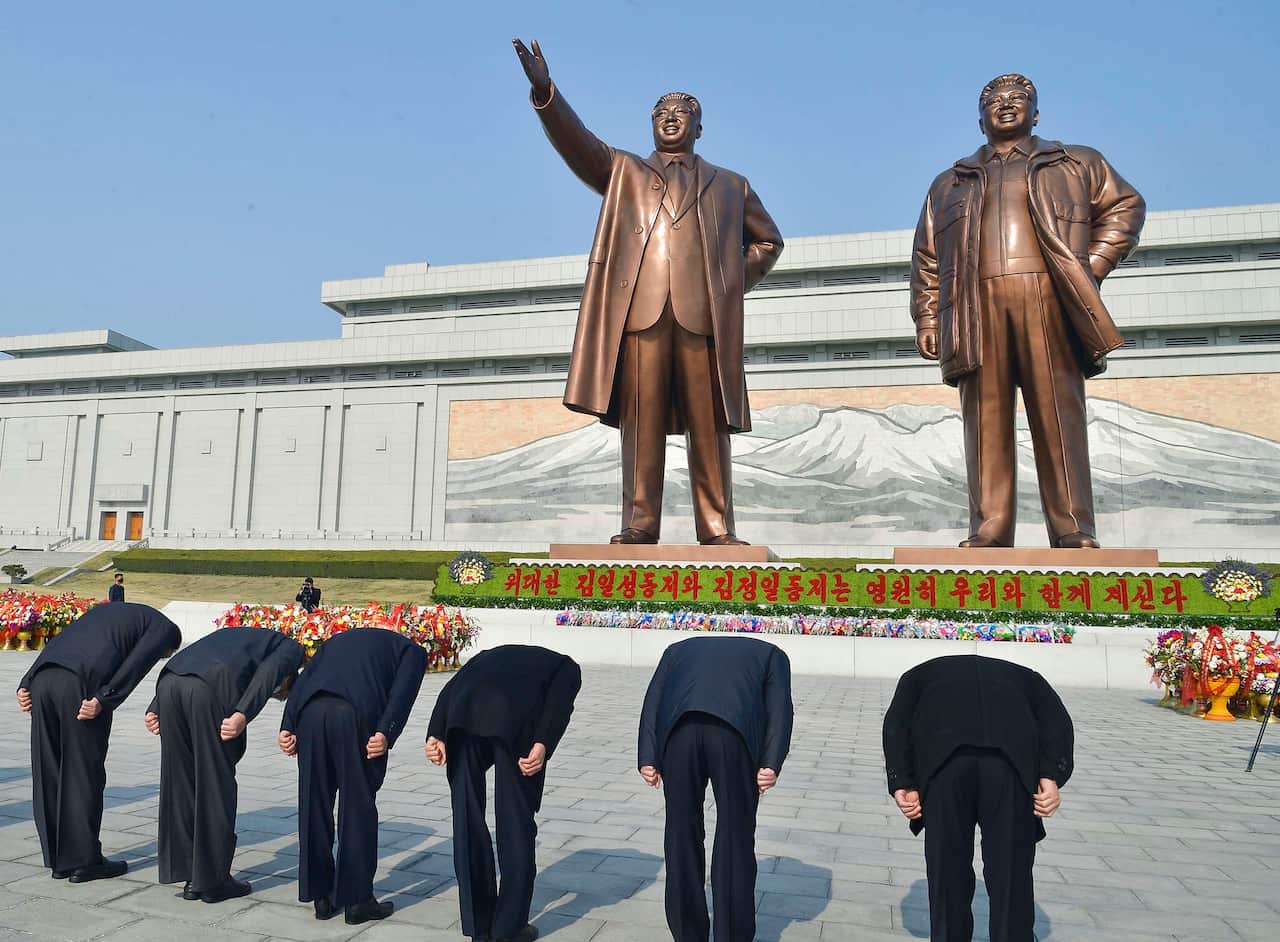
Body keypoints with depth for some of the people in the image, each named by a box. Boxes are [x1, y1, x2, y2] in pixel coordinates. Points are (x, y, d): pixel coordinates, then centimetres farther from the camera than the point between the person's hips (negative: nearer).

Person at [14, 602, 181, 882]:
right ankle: (83, 861, 11)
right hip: (81, 685, -7)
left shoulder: (105, 610, 35)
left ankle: (57, 859, 22)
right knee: (84, 775, 4)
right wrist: (104, 700, -12)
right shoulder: (164, 628, 15)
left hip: (42, 679, 7)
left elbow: (55, 643, 23)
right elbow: (135, 663, -5)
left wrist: (26, 684, 14)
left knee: (48, 774, 13)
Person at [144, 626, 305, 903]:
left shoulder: (242, 637, 39)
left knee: (179, 782, 16)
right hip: (212, 689, -7)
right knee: (217, 785, 6)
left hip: (169, 682, 7)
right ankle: (213, 881, 16)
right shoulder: (291, 648, 21)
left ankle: (190, 878, 25)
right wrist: (243, 714, -14)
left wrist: (154, 708, 17)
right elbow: (268, 672, -3)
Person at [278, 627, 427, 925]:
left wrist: (288, 727, 10)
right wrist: (385, 733, -9)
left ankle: (322, 897, 25)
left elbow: (302, 681, 19)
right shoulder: (410, 651, 22)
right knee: (358, 808, 9)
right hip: (356, 714, -4)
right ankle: (357, 900, 15)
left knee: (314, 805, 15)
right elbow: (401, 691, 1)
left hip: (310, 712, 4)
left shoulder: (338, 640, 35)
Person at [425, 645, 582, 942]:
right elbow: (558, 701, 6)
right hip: (515, 716, -3)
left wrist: (436, 735, 7)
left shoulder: (492, 655, 40)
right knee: (516, 822, 11)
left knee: (467, 817, 15)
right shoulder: (567, 667, 31)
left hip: (463, 712, 3)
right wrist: (543, 745, -7)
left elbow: (451, 689, 20)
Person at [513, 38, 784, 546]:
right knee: (641, 422, -6)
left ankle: (717, 529, -2)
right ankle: (639, 527, -4)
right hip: (639, 309, 0)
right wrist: (545, 90, -8)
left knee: (709, 425, -4)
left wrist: (736, 284, 13)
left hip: (704, 314, 1)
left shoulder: (730, 186, 26)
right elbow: (576, 141, 9)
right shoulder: (623, 171, 24)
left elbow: (768, 240, 29)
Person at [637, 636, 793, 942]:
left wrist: (648, 758, 10)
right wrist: (771, 764, 2)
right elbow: (780, 707, 12)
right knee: (735, 840, 12)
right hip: (736, 729, -2)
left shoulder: (679, 649, 37)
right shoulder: (771, 653, 32)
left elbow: (652, 700, 19)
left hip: (679, 727, 2)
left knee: (683, 836, 17)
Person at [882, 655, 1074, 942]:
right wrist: (1050, 777, 6)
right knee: (1011, 879, 13)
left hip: (943, 759, 0)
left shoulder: (921, 674, 35)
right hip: (1012, 762, 1)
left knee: (948, 875, 14)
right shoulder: (1023, 676, 38)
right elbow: (1058, 721, 17)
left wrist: (902, 784, 9)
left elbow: (896, 723, 15)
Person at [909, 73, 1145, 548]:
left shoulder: (1077, 163, 24)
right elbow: (926, 257, 20)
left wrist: (1093, 264, 3)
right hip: (976, 308, 1)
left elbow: (1125, 205, 19)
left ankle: (1074, 534, -8)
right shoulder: (949, 182, 26)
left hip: (1048, 301, -1)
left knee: (1059, 416, -8)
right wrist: (926, 318, 7)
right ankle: (987, 533, -8)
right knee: (986, 422, -6)